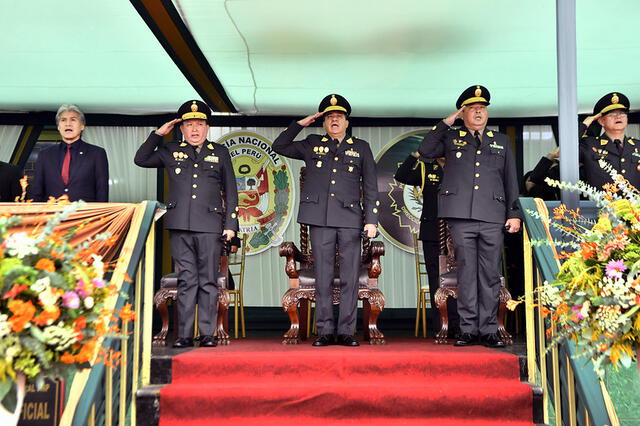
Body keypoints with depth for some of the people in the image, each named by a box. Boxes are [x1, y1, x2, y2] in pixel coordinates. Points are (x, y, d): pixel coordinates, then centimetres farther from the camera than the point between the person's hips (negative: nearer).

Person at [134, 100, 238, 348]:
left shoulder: (220, 153, 13)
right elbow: (140, 159, 19)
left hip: (210, 226, -1)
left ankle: (207, 334, 4)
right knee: (186, 280, 2)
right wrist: (158, 134, 10)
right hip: (180, 226, 1)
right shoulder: (171, 152, 15)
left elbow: (230, 192, 12)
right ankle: (184, 335, 5)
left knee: (208, 281, 0)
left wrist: (230, 225, 4)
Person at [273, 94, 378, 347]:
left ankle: (346, 332, 4)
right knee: (323, 277, 1)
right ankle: (325, 332, 6)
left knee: (350, 278, -1)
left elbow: (370, 187, 10)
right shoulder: (312, 145, 16)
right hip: (320, 218, 0)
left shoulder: (361, 147, 14)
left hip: (350, 219, 0)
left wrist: (371, 220, 2)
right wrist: (300, 124, 11)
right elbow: (279, 146, 19)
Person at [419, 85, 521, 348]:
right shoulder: (451, 138, 16)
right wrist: (446, 123, 2)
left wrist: (514, 214, 9)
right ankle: (468, 330, 6)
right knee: (466, 272, 0)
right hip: (461, 216, -1)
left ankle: (489, 331, 7)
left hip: (493, 217, 1)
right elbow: (425, 150, -2)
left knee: (490, 274, 1)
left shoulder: (501, 142, 20)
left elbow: (511, 181, 18)